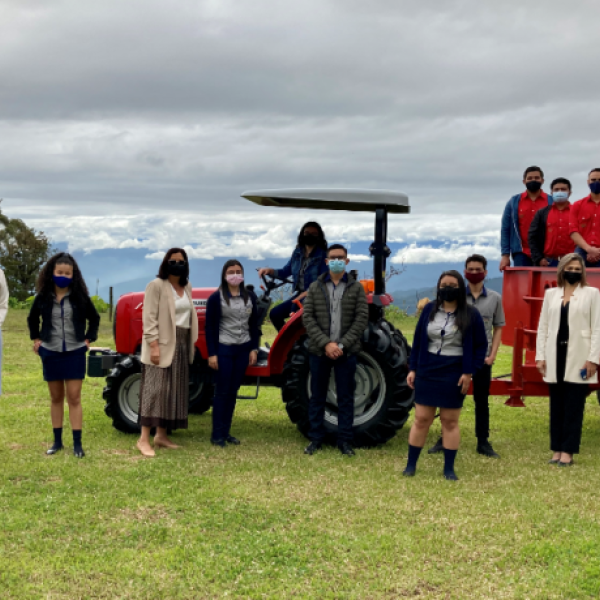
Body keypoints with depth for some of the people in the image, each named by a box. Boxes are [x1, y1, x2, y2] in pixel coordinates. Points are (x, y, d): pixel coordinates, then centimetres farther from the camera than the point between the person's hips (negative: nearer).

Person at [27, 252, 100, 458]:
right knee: (56, 398, 10)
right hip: (51, 352, 2)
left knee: (74, 398, -4)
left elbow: (94, 318, 10)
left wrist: (88, 339, 4)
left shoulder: (80, 296, -4)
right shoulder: (43, 297, 0)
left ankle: (77, 444, 0)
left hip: (74, 353, -2)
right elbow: (32, 319, 19)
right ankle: (57, 441, 18)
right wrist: (36, 338, 10)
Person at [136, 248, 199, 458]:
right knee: (155, 389, -10)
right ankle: (144, 439, -8)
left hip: (181, 345, 7)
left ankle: (161, 435, 16)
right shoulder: (156, 285, -8)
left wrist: (190, 345, 13)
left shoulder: (186, 287, 13)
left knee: (173, 391, 9)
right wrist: (154, 345, -20)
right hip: (162, 344, -7)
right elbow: (149, 318, -13)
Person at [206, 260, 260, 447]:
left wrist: (254, 348, 5)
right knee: (222, 391, -2)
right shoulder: (216, 298, -5)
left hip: (243, 349, 4)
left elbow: (254, 324, 12)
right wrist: (212, 354, -10)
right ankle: (217, 435, 3)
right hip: (224, 349, -4)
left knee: (233, 391, 8)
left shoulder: (249, 296, 7)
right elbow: (210, 327, -5)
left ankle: (226, 431, 15)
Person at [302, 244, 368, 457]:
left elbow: (362, 318, -5)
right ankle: (316, 439, 18)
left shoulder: (356, 288, 2)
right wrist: (326, 343, -14)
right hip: (319, 351, 1)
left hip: (346, 351, -1)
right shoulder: (315, 287, 4)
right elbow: (308, 318, -3)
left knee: (345, 397, 5)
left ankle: (345, 441, 13)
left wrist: (342, 345, -14)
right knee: (317, 397, 8)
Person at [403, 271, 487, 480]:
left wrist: (469, 372, -8)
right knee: (421, 419, 5)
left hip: (454, 375, -2)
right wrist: (413, 369, 3)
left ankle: (449, 468, 15)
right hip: (427, 372, 2)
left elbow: (480, 346, 0)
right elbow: (418, 340, 7)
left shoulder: (470, 314, -3)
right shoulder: (429, 310, 4)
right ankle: (411, 464, 14)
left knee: (450, 421, 5)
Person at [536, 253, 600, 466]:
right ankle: (557, 449, 13)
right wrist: (540, 356, 3)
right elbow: (543, 326, 10)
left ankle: (568, 451, 2)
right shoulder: (551, 294, 11)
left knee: (573, 407, -2)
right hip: (555, 356, 3)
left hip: (578, 357, -3)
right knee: (557, 406, 7)